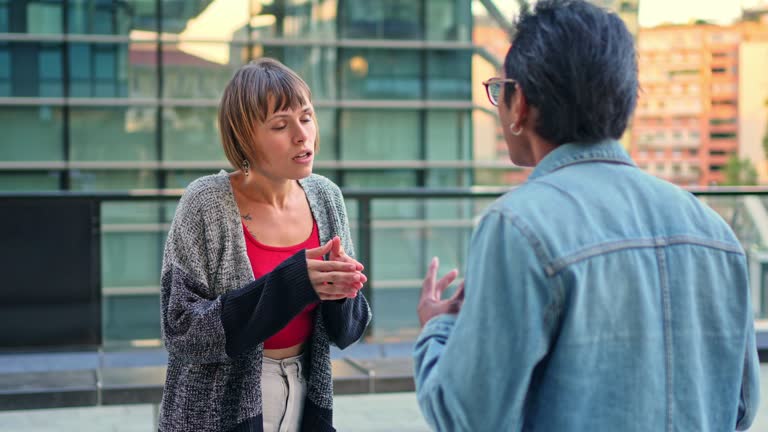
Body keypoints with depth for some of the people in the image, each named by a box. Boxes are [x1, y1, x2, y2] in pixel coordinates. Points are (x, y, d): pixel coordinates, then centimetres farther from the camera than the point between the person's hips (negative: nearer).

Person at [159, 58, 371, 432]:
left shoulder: (325, 197, -4)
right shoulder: (206, 204, -16)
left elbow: (346, 330, 2)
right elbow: (182, 332, -20)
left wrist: (340, 292, -20)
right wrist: (289, 283, -27)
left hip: (305, 401, 4)